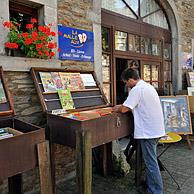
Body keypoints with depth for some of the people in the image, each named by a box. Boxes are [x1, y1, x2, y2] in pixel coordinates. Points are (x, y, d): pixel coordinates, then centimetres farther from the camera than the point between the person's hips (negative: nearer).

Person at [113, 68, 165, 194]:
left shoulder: (137, 89, -17)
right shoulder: (148, 86, 15)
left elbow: (124, 109, -18)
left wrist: (117, 109, 4)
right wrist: (122, 106, 16)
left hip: (148, 131, -10)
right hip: (156, 129, 10)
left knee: (151, 162, 0)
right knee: (150, 160, 20)